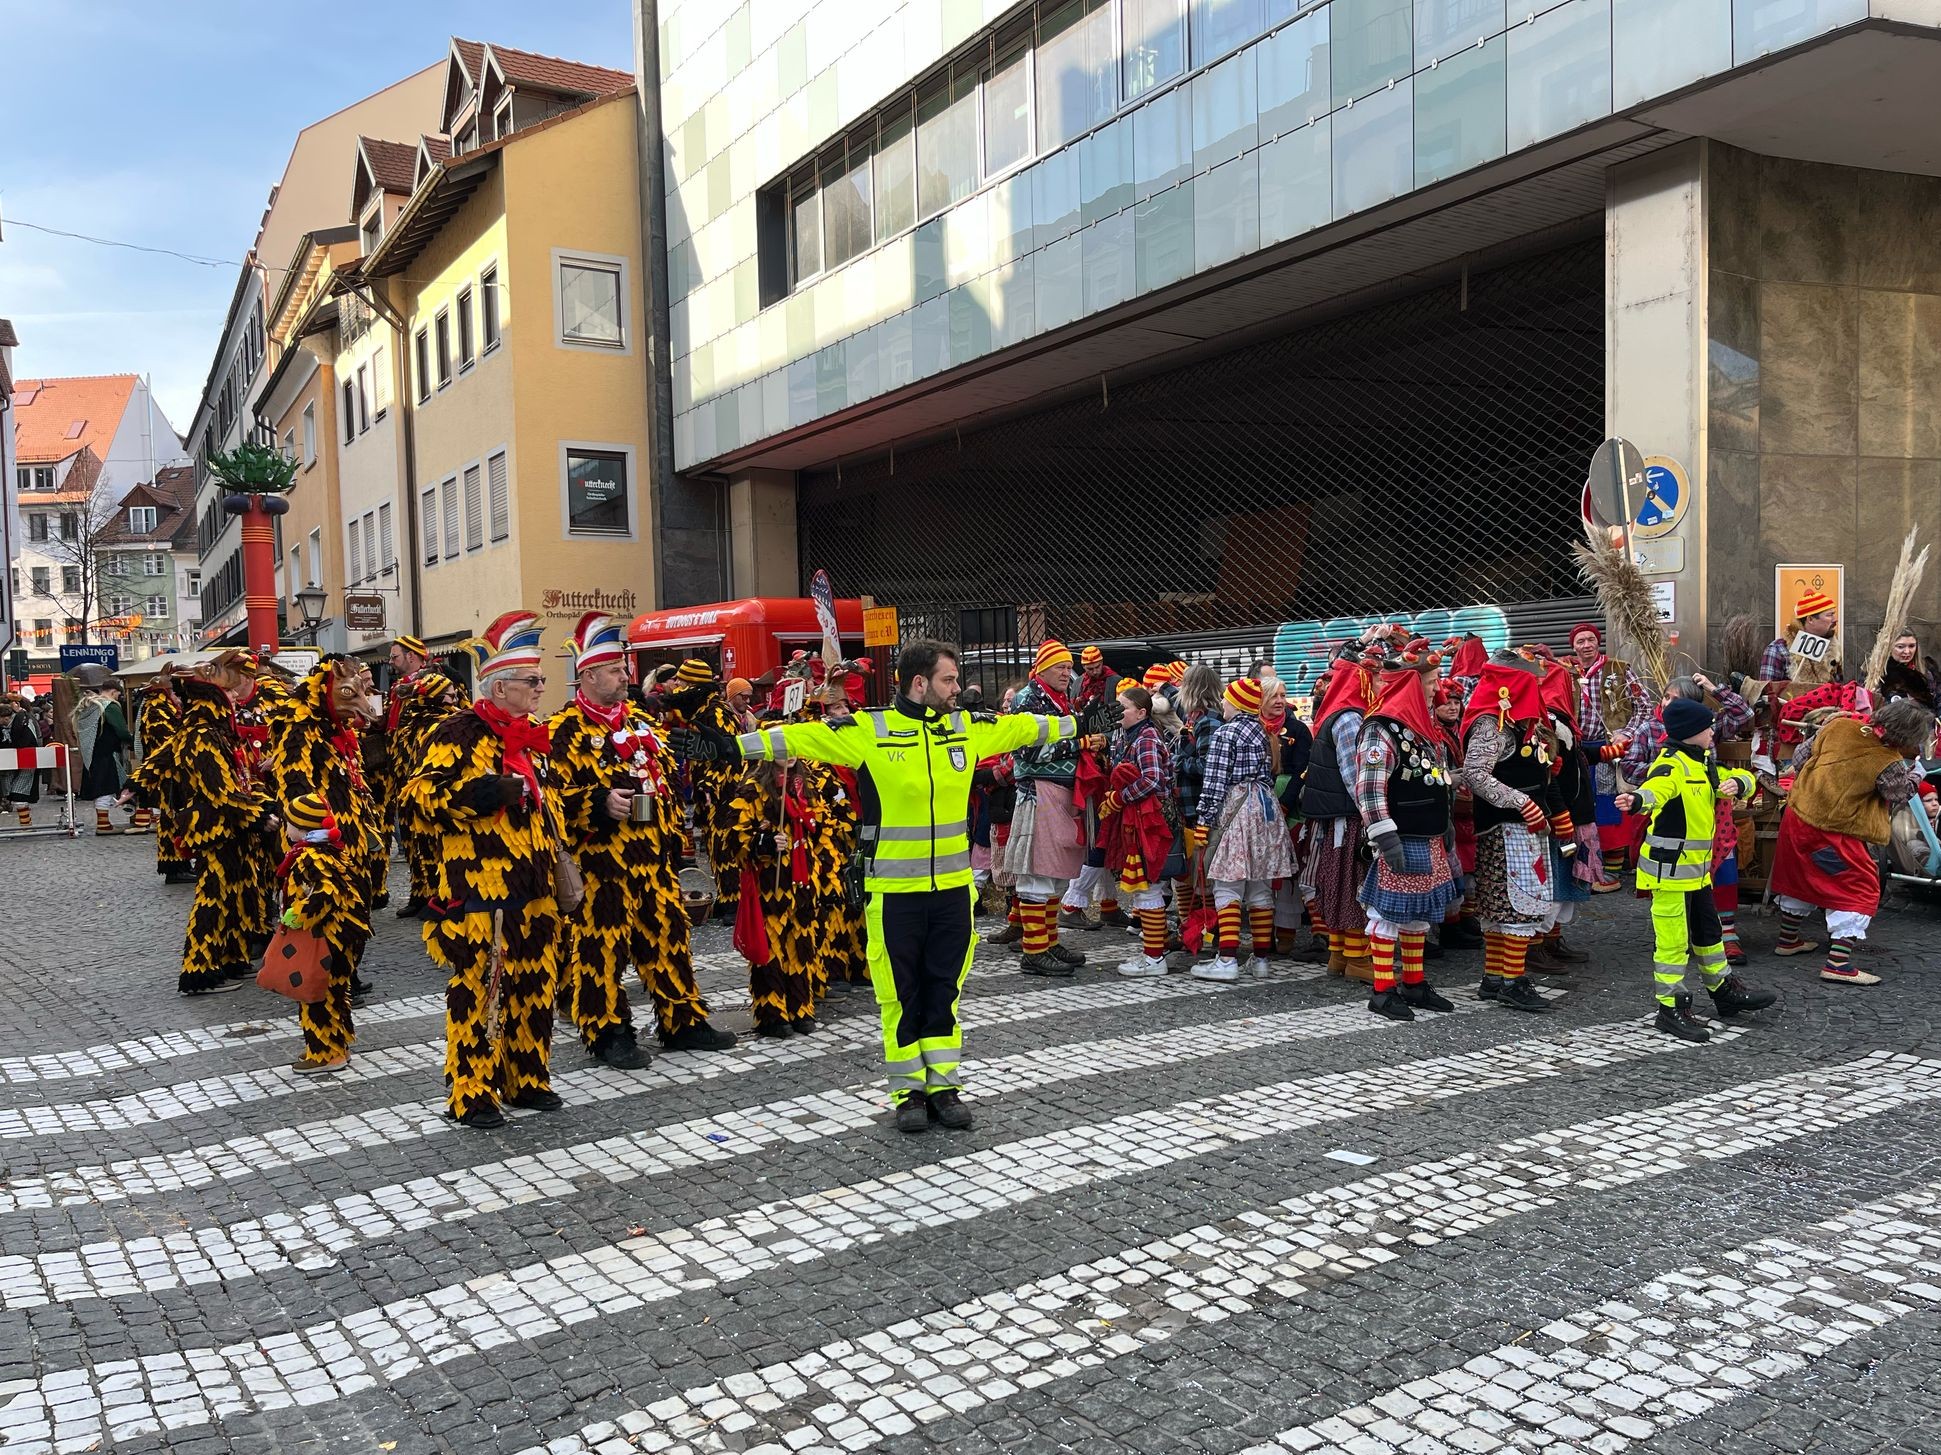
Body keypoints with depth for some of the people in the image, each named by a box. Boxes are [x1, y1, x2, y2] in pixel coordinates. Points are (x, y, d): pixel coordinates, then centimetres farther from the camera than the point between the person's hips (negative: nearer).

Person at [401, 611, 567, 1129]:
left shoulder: (533, 738, 16)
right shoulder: (457, 734, -8)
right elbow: (418, 796, -15)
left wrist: (558, 868, 20)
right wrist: (476, 794, -25)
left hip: (534, 891, 7)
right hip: (479, 891, -7)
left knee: (534, 987, 12)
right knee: (478, 989, -2)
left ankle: (527, 1078, 25)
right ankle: (471, 1094, 8)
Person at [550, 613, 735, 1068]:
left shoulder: (639, 720, 15)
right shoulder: (564, 730, -7)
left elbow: (667, 779, 21)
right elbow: (555, 793, -12)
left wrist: (674, 837, 18)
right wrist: (599, 803, -25)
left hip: (653, 856, 7)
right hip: (599, 860, -7)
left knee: (667, 935, 11)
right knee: (602, 944, 0)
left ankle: (683, 1022, 22)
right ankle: (608, 1034, 12)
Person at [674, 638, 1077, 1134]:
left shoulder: (969, 728, 5)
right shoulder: (868, 730, -9)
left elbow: (1022, 727, 18)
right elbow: (803, 737, -15)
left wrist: (1077, 724, 26)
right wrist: (733, 747, -23)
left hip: (952, 885, 4)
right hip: (893, 890, -3)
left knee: (944, 989, 11)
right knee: (901, 993, 6)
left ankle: (944, 1084, 22)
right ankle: (909, 1091, 18)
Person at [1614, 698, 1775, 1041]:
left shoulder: (1703, 764, 11)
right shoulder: (1671, 765, -20)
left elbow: (1744, 779, 14)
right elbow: (1657, 788, -41)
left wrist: (1737, 783, -11)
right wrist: (1637, 799, -65)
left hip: (1697, 868, 10)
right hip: (1669, 868, -9)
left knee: (1708, 931, 23)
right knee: (1673, 939, -3)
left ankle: (1725, 992, 40)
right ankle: (1670, 1009, 7)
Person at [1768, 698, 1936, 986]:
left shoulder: (1840, 726, -4)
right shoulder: (1889, 764, -19)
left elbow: (1805, 754, 8)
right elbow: (1899, 795, 0)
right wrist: (1917, 772, 15)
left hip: (1798, 814, 7)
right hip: (1832, 833, -7)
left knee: (1800, 877, 25)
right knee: (1862, 889, 4)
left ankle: (1787, 940, 42)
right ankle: (1838, 964, -4)